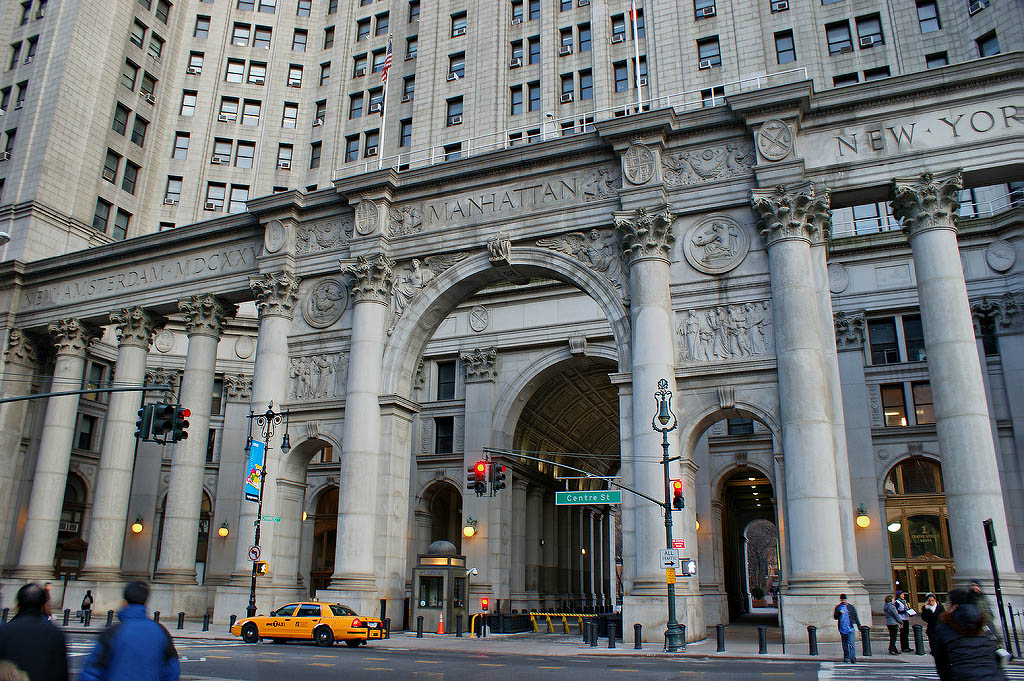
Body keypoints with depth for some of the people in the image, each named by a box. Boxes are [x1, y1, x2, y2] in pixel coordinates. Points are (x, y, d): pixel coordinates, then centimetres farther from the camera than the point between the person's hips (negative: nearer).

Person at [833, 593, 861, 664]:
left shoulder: (851, 607, 7)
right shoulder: (838, 607, 9)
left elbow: (856, 617, 11)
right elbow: (835, 617, 5)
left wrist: (859, 626, 7)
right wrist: (839, 613, -14)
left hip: (850, 628, -2)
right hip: (842, 629, 2)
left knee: (851, 643, -13)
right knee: (844, 645, 8)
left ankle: (853, 658, -16)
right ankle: (846, 658, 17)